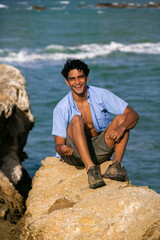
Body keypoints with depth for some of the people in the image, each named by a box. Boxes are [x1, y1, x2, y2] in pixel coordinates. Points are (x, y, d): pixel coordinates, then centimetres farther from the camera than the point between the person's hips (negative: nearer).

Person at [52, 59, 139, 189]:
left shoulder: (101, 95, -7)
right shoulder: (61, 108, -10)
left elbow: (133, 114, -11)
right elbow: (58, 143, -9)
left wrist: (121, 128, -33)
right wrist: (62, 149, -36)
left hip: (100, 149, 2)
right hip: (75, 152, -2)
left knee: (121, 119, -19)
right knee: (76, 120, -30)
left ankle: (116, 164, -29)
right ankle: (91, 169, -43)